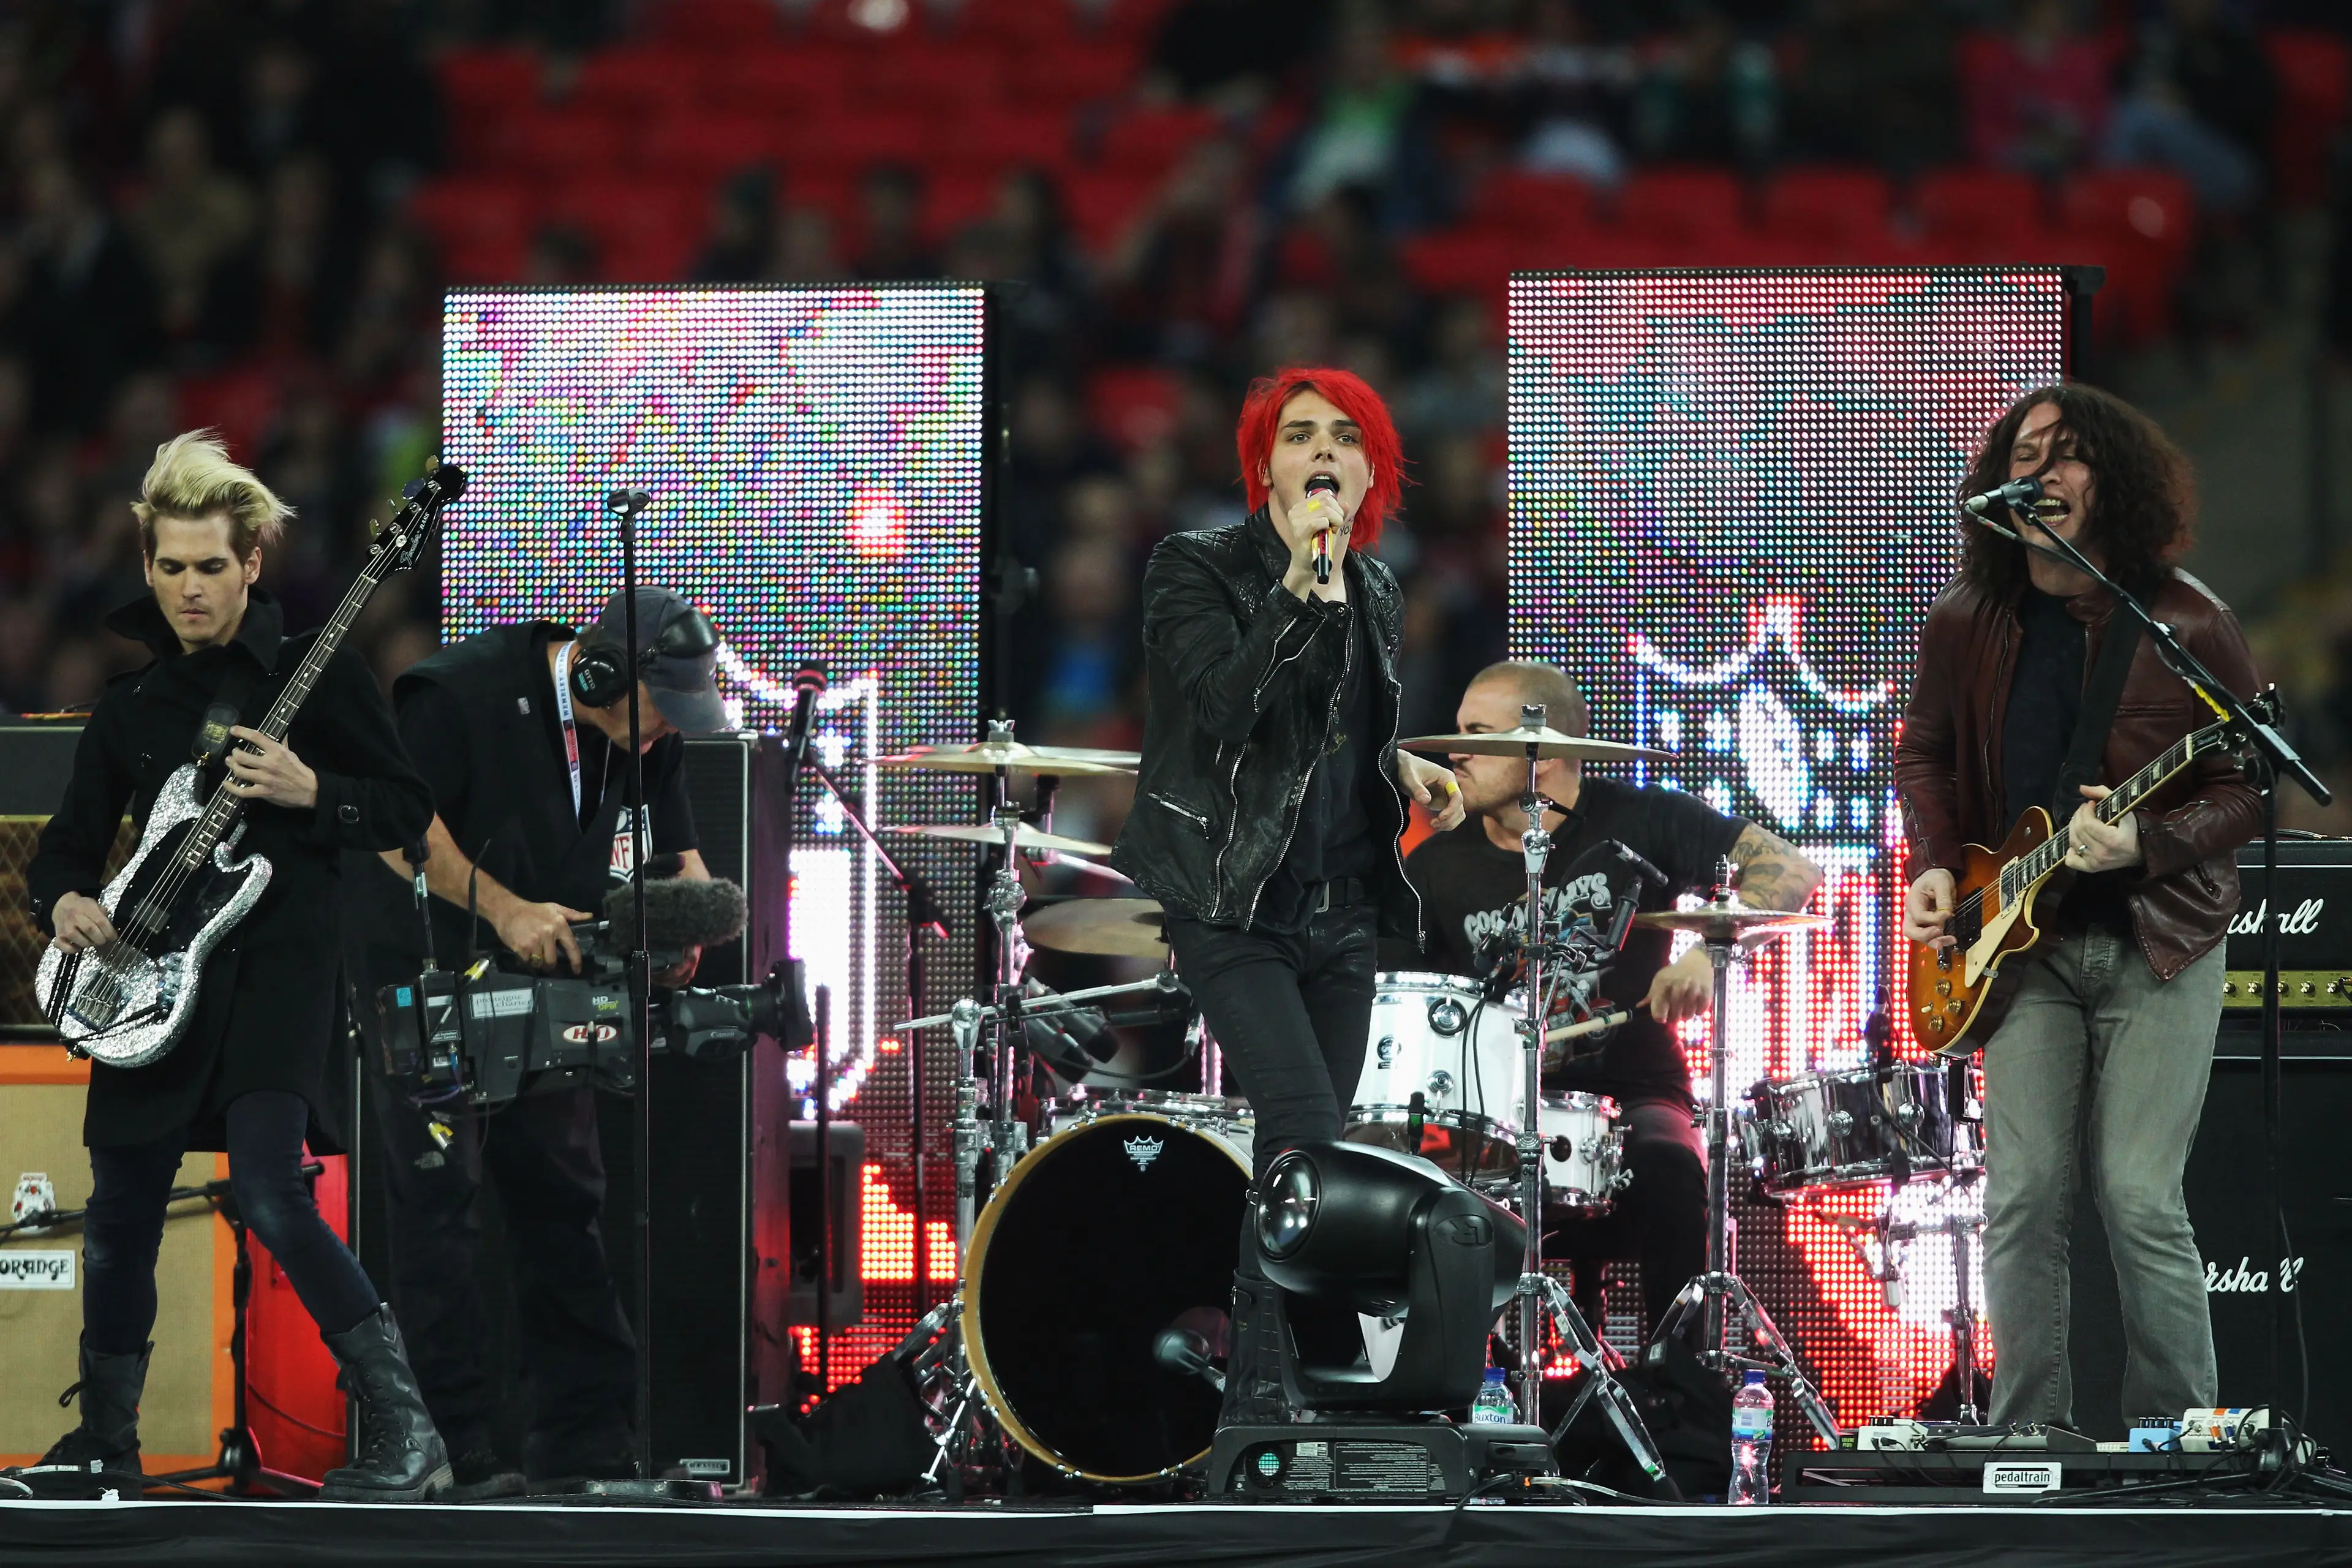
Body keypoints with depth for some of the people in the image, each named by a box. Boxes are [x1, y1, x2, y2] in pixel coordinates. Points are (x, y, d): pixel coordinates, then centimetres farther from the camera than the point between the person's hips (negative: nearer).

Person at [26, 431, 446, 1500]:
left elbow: (408, 810, 1)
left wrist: (310, 793, -16)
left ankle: (402, 1434, -20)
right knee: (120, 1213, 9)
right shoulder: (131, 707, 14)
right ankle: (105, 1440, 27)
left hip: (276, 960, -6)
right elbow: (67, 844, 18)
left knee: (267, 1188, -23)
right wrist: (66, 899, -4)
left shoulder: (316, 675, 1)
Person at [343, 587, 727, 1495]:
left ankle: (588, 1440, 13)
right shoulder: (465, 695, -20)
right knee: (439, 1200, -10)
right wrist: (504, 909, -30)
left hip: (545, 980, 7)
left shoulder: (649, 738, 1)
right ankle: (450, 1451, -9)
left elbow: (677, 851, 9)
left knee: (564, 1197, 8)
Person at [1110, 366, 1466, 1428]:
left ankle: (1253, 1407, 16)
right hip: (1236, 907, -7)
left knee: (1297, 1160, 8)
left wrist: (1401, 766, 7)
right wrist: (1303, 583, -30)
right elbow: (1225, 705, -25)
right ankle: (1272, 1399, -17)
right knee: (1311, 1141, -20)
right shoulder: (1196, 571, -8)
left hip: (1340, 910, 7)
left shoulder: (1374, 595, 12)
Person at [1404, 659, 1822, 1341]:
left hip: (1632, 1097, -2)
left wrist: (1709, 952, -22)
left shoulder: (1636, 823, 0)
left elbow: (1792, 872, -5)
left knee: (1666, 1165, -35)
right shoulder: (1438, 868, 8)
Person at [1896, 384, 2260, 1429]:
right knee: (2021, 1199, -3)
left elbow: (2249, 791, -6)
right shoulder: (1966, 625, 5)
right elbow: (1925, 753, 20)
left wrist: (2142, 844, -22)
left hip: (2157, 943, -3)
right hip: (2026, 945, 3)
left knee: (2140, 1201, -10)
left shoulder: (2185, 627, -7)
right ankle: (2028, 1441, 6)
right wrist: (1936, 867, 4)